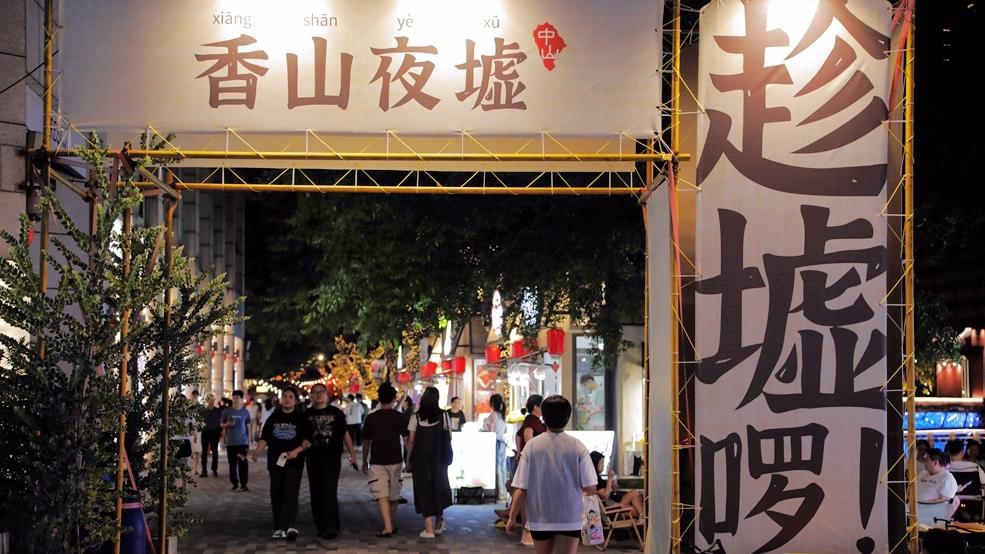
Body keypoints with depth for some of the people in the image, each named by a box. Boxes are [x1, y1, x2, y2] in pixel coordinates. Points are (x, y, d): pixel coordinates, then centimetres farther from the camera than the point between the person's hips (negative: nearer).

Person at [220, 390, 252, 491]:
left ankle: (243, 484, -1)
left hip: (242, 442, -1)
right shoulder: (227, 411, 1)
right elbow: (221, 424, 8)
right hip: (230, 442, 1)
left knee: (243, 464, -5)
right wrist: (227, 424, -14)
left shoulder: (245, 412, 3)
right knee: (232, 464, 5)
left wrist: (249, 440, 9)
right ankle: (235, 483, 14)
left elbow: (247, 427, 10)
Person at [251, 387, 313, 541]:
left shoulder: (301, 418, 3)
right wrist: (257, 452, -8)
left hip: (294, 462, -4)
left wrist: (297, 451, -17)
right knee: (276, 496, 7)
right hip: (275, 461, 4)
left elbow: (308, 440, 0)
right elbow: (264, 438, 9)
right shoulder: (273, 418, 12)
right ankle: (279, 528, 16)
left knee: (290, 494, -15)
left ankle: (288, 526, -25)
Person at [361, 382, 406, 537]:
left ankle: (387, 527, -19)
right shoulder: (399, 417, -4)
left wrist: (364, 461, 16)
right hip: (395, 461, 1)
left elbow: (366, 442, 4)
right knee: (393, 495, 15)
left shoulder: (371, 418, -3)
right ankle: (391, 524, 27)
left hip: (376, 462, -1)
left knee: (382, 495, -5)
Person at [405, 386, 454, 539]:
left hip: (421, 458, -2)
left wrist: (408, 458, 3)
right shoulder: (443, 415, -4)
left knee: (423, 489, 5)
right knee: (439, 487, 19)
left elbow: (411, 440, -7)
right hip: (439, 458, 2)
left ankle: (429, 528, 1)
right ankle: (438, 524, 29)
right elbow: (449, 437, -3)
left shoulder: (416, 417, -7)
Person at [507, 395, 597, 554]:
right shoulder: (577, 447, -10)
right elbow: (590, 488, -10)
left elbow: (521, 488, -9)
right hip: (570, 518, -2)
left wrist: (512, 517, 2)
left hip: (540, 518, 2)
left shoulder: (532, 446, -7)